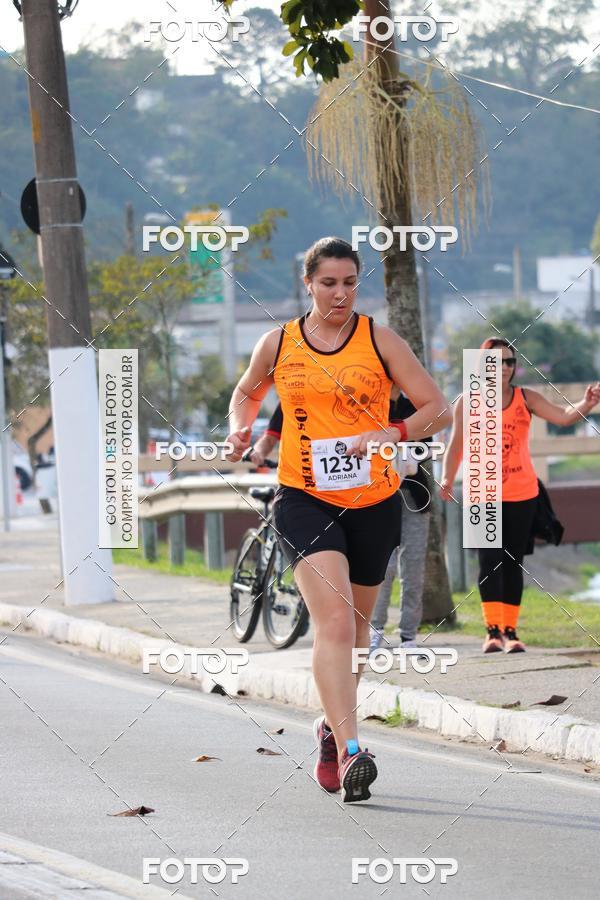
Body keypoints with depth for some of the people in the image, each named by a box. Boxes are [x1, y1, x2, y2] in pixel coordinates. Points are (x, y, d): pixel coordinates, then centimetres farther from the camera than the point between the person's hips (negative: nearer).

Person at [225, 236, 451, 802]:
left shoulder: (380, 341, 0)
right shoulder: (278, 345, 4)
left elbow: (437, 409, -1)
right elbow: (247, 392, 25)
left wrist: (392, 434, -19)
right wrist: (240, 430, 4)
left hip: (373, 501, 2)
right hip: (304, 498, -2)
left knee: (356, 623, 15)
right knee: (334, 619, -19)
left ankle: (332, 726, 40)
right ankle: (349, 754, -27)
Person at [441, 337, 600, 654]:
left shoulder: (526, 398, 2)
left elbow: (561, 415, -9)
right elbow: (456, 444, -2)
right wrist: (447, 478, -17)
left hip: (522, 494, 2)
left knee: (513, 563, 5)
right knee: (490, 561, -11)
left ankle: (510, 631, 9)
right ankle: (493, 631, -13)